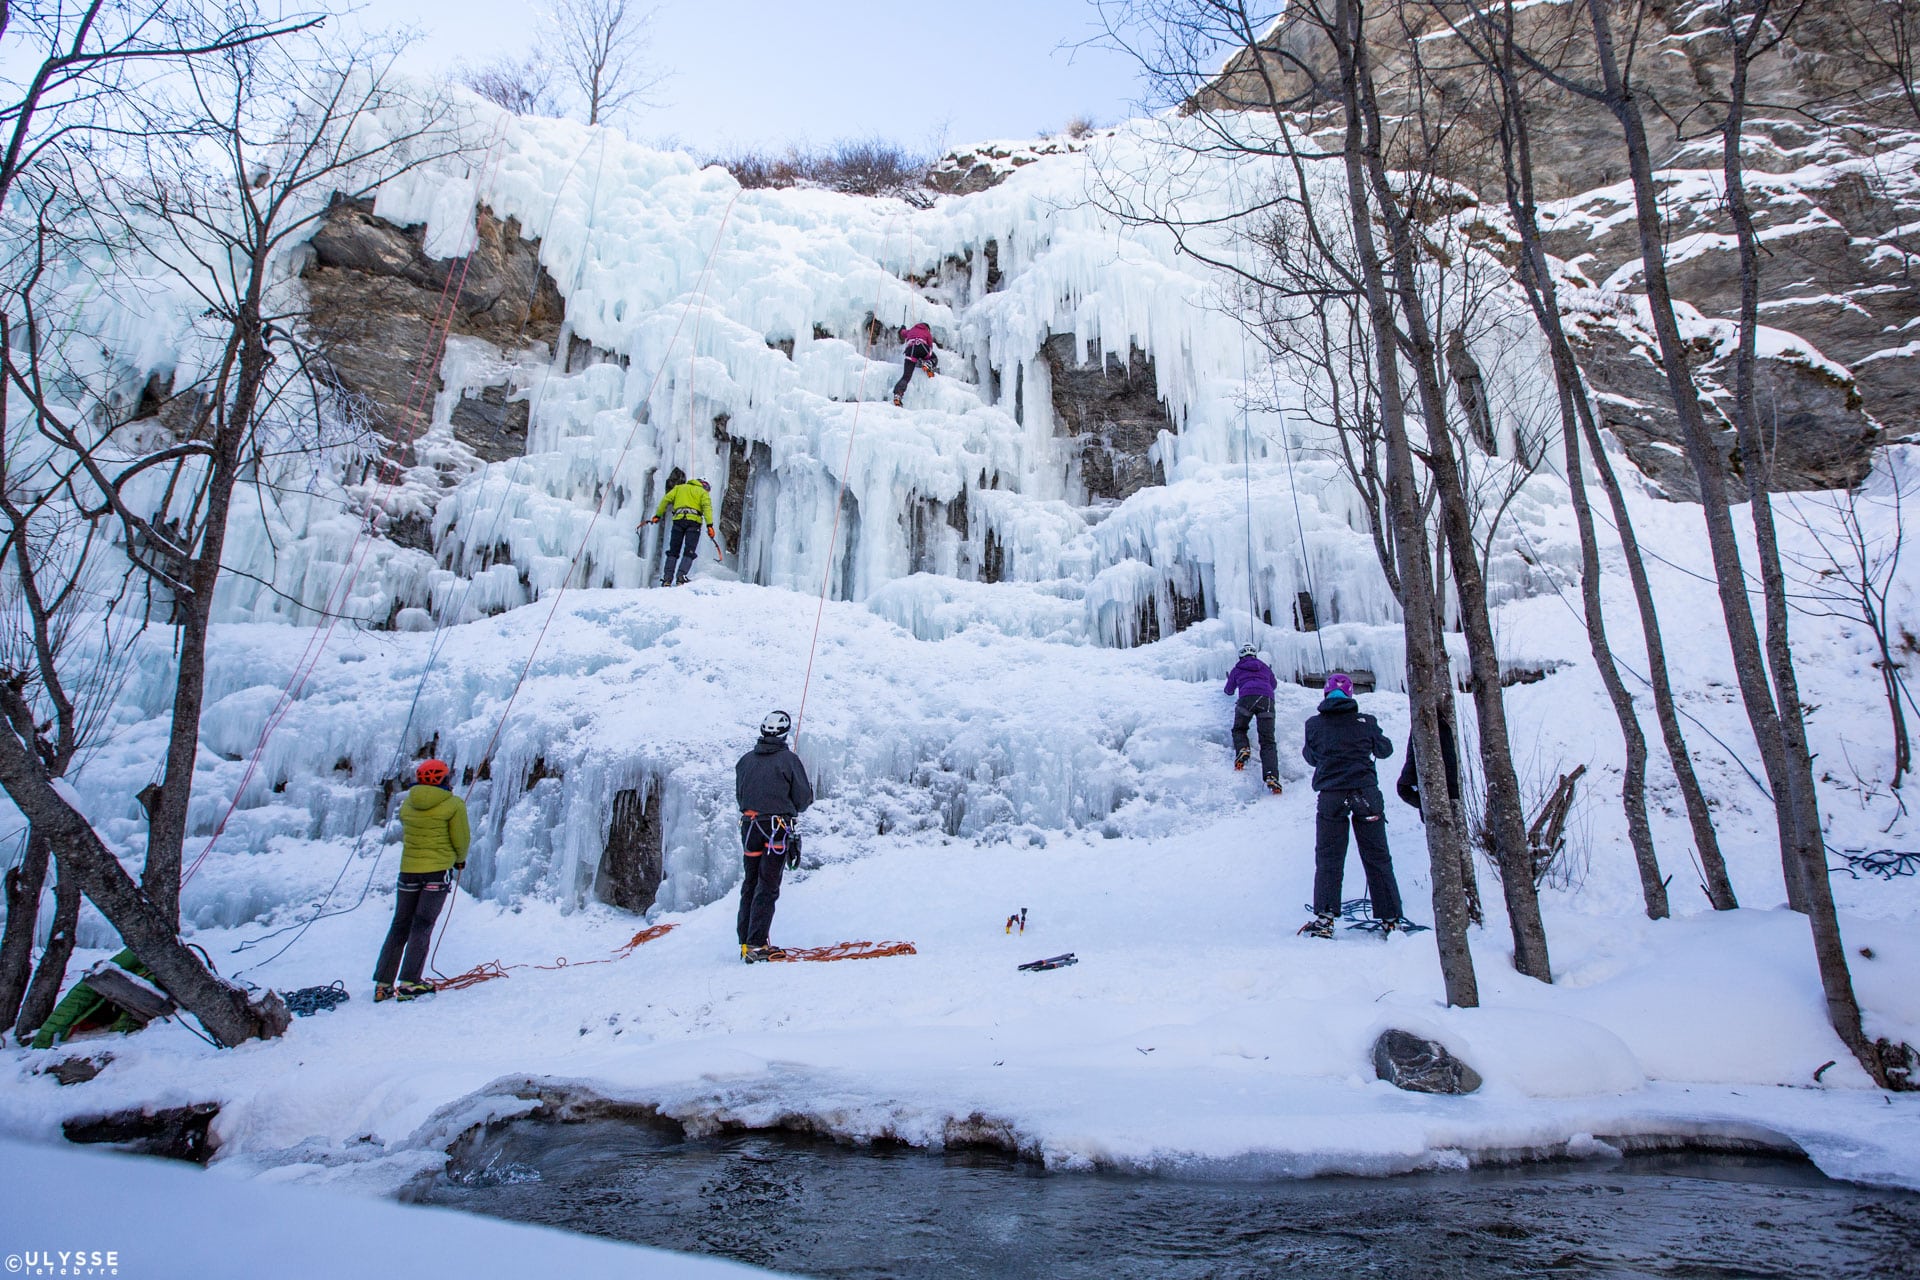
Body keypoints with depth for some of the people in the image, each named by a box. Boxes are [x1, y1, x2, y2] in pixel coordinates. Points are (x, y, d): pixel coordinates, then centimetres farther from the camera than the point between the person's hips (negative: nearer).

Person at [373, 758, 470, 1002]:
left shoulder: (407, 803, 6)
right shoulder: (454, 804, -8)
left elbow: (408, 832, 16)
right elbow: (461, 840, -5)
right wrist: (460, 859, 16)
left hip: (408, 869, 4)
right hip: (438, 870, -4)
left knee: (400, 927, 12)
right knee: (422, 927, -1)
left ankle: (383, 984, 12)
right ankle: (409, 983, -7)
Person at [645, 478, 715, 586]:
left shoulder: (679, 487, 26)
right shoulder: (703, 492, 17)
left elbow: (666, 499, 15)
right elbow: (707, 508, -1)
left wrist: (658, 515, 18)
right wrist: (709, 525, -10)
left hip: (678, 520, 3)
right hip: (694, 521, -2)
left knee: (673, 551, 8)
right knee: (689, 552, -3)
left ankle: (667, 578, -2)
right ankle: (680, 576, -20)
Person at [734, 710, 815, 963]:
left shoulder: (745, 760, 6)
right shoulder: (789, 759, -9)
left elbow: (739, 796, 15)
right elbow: (803, 800, -6)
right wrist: (809, 789, 16)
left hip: (749, 827, 5)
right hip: (777, 829, -5)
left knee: (750, 885, 15)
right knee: (767, 888, -2)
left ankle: (745, 942, 19)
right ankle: (757, 945, -6)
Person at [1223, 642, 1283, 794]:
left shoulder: (1237, 669, 26)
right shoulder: (1265, 667, 31)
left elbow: (1229, 691, 36)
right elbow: (1274, 685, 47)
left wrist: (1230, 682, 58)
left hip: (1247, 698, -1)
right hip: (1267, 699, 1)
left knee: (1239, 729, 23)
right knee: (1268, 741, -3)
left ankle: (1243, 749, -10)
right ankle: (1271, 775, -23)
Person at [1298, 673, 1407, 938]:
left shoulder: (1314, 724, 0)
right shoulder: (1365, 721, 0)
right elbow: (1385, 750, 16)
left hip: (1331, 797, 0)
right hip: (1366, 794, 0)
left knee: (1328, 859, 6)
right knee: (1377, 858, 9)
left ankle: (1324, 917, -3)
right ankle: (1391, 918, 11)